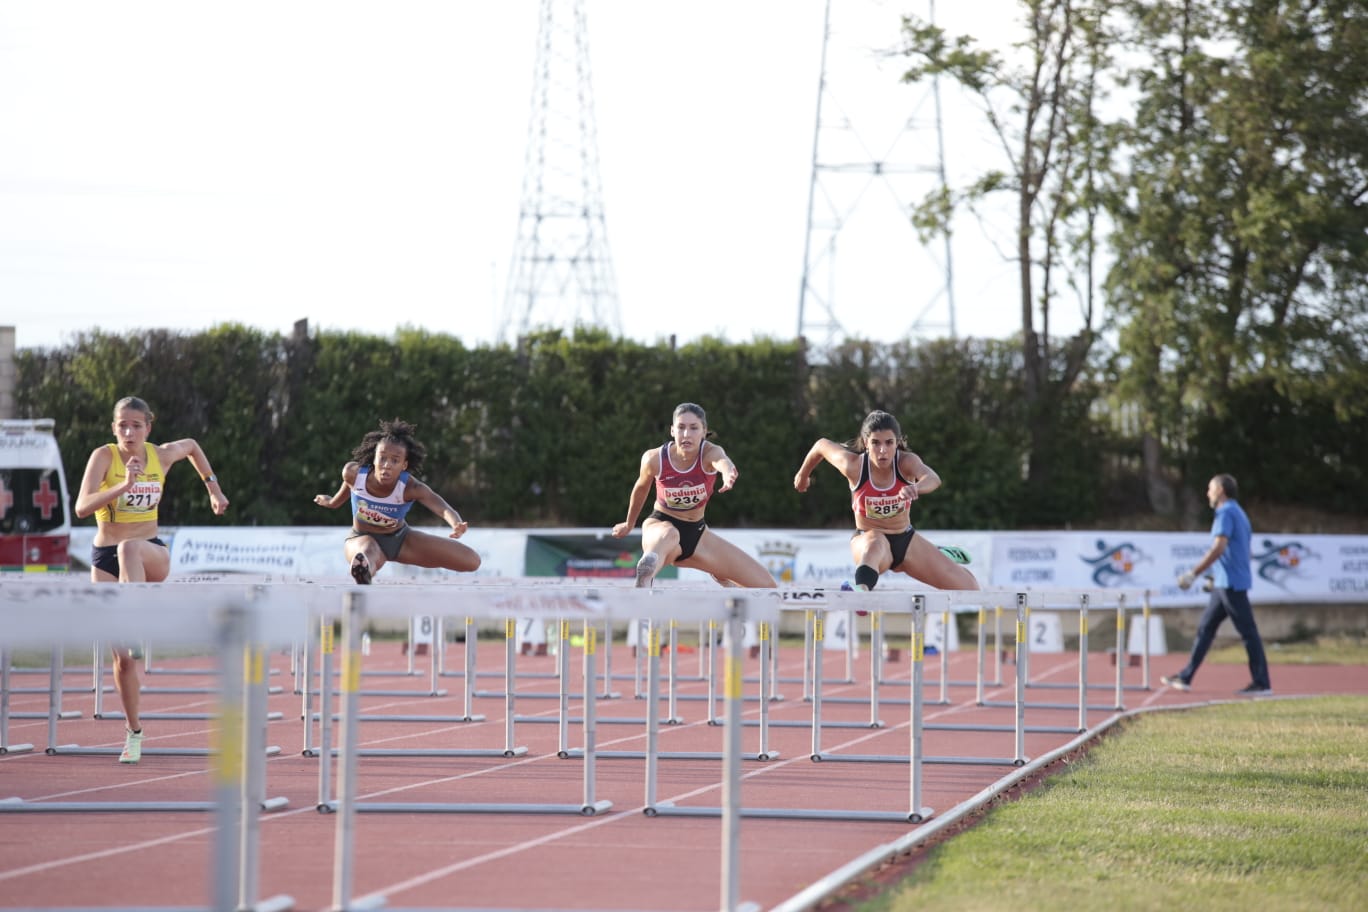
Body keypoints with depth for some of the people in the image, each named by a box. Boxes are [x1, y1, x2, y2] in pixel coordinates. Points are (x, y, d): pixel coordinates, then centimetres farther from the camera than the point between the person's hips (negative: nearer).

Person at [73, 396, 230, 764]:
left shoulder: (162, 456, 0)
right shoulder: (104, 456, -9)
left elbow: (191, 446, 25)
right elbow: (82, 507, -23)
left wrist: (213, 486, 21)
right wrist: (123, 486, -33)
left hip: (151, 555, 0)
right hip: (105, 558, 0)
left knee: (128, 549, -40)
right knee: (121, 656, -1)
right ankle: (134, 733, 15)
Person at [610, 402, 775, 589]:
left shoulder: (710, 453, -21)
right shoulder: (654, 459, -19)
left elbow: (723, 462, -48)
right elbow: (641, 489, 4)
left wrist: (728, 473, -73)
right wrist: (629, 524, 21)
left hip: (697, 533, 3)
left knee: (766, 585, -1)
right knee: (669, 535, -44)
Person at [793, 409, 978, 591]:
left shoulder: (907, 461, -21)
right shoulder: (854, 466, -20)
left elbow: (933, 479, -43)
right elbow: (822, 445, -1)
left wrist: (916, 488, -67)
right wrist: (803, 474, 18)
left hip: (906, 540, 3)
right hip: (868, 537, -3)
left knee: (970, 588, 6)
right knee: (875, 546, -43)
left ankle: (943, 556, 39)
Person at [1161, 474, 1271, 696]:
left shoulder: (1226, 513, -12)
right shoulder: (1238, 513, 19)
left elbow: (1218, 548, -22)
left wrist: (1193, 573, -19)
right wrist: (1215, 577, 26)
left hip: (1231, 584, -10)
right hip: (1224, 584, 10)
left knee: (1248, 632, -6)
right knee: (1205, 628, 10)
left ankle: (1262, 683, -4)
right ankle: (1185, 677, 12)